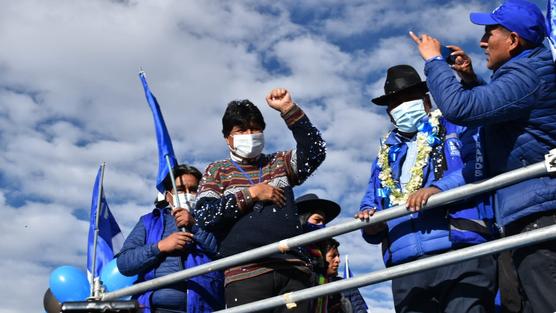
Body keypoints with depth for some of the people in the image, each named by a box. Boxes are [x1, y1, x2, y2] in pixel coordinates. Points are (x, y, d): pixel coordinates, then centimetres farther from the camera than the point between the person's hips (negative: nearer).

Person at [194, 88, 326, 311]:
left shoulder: (279, 164, 21)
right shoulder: (217, 171, 15)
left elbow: (315, 151, 4)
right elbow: (204, 216, 0)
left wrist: (289, 109, -2)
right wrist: (250, 194, -3)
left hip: (293, 269, 3)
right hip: (245, 273, -2)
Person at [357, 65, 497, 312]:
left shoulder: (456, 127, 15)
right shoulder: (385, 155, 29)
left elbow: (481, 162, -5)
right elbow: (370, 204, 24)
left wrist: (440, 187, -19)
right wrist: (370, 223, 0)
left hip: (460, 254, -4)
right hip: (406, 267, 5)